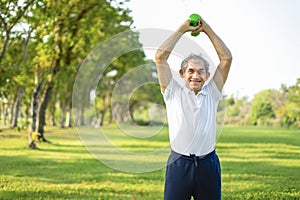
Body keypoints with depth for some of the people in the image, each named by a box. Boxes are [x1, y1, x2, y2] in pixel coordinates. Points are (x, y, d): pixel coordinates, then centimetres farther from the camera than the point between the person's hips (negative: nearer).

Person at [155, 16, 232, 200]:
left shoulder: (212, 93, 9)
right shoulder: (174, 93, 4)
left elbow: (227, 58, 5)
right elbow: (161, 57, -2)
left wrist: (207, 29, 5)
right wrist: (182, 29, 3)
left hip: (208, 164, 2)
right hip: (179, 163, -2)